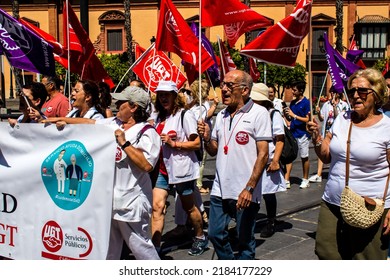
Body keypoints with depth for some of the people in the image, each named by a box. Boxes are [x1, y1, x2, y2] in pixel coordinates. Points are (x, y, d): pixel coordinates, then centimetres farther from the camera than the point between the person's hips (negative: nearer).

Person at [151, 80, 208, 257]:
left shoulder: (185, 115, -9)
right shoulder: (160, 117, 13)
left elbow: (197, 143, -14)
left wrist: (174, 143, -21)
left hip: (182, 168, -6)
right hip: (163, 168, 6)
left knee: (189, 207, 10)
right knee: (157, 206, -5)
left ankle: (200, 238, 32)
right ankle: (155, 246, -3)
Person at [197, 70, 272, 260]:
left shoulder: (258, 113, -7)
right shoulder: (221, 115, 11)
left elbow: (263, 154, -12)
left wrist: (249, 188, -18)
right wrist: (206, 138, -6)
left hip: (245, 192, -6)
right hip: (220, 189, 6)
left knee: (245, 241, 7)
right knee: (216, 234, 15)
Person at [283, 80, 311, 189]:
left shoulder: (306, 103, -8)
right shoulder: (292, 103, 11)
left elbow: (307, 119, -14)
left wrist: (294, 115, -18)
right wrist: (286, 114, -4)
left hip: (302, 134, -6)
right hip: (292, 133, 6)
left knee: (304, 158, 7)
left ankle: (305, 180, 20)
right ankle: (286, 181, 2)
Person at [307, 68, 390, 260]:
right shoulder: (341, 119, 8)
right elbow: (326, 157, 14)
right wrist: (317, 137, -4)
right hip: (332, 205, 5)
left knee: (367, 259, 6)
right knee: (326, 254, 6)